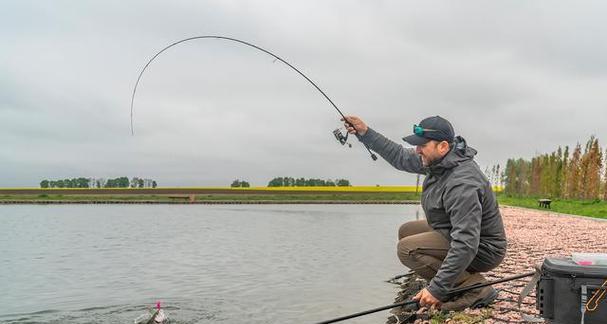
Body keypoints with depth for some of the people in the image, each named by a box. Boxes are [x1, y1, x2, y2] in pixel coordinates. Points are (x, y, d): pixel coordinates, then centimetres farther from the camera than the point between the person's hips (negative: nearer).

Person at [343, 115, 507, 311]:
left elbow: (466, 245, -35)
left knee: (407, 249, -21)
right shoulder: (438, 161, -4)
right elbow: (400, 157, 10)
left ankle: (476, 289, -12)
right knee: (407, 231, 14)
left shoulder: (462, 184, -32)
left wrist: (437, 289, -33)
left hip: (482, 249, -10)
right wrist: (365, 133, 4)